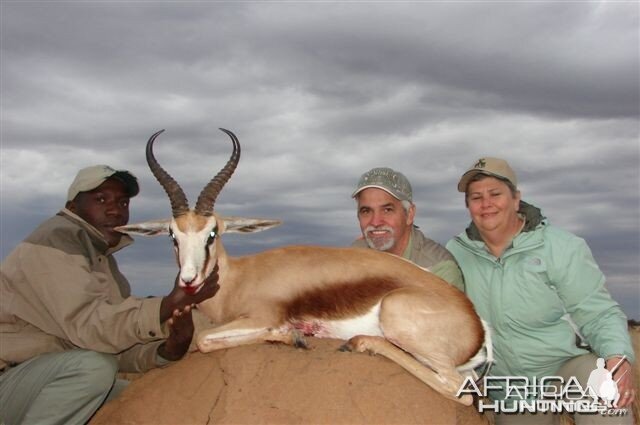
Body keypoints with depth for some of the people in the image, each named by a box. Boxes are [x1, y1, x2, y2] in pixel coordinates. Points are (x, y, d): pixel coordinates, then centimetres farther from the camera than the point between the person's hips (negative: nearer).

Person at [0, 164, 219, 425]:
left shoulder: (104, 260, 11)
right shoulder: (57, 239, -16)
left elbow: (118, 344, 1)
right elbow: (87, 325, -31)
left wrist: (167, 350, -19)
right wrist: (170, 305, -42)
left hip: (56, 380, 9)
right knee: (93, 367, -34)